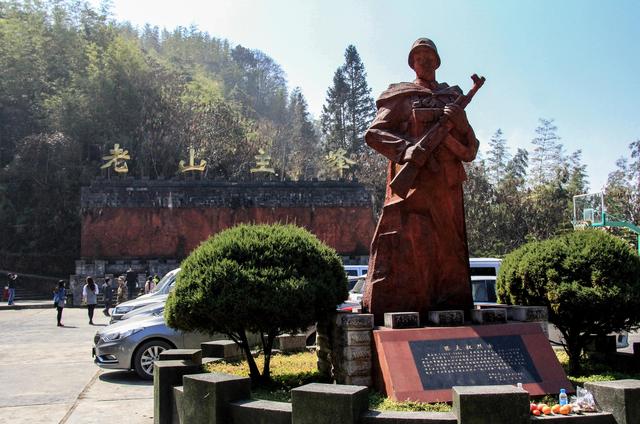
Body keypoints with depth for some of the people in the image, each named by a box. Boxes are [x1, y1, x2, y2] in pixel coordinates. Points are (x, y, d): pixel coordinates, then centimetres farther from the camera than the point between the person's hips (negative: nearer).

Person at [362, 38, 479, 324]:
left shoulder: (453, 98, 22)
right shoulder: (400, 96, 12)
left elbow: (470, 152, 14)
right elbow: (373, 133, 0)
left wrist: (460, 124, -7)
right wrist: (405, 148, -18)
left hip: (447, 186, 4)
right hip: (412, 183, -4)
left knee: (448, 251, 4)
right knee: (406, 248, -12)